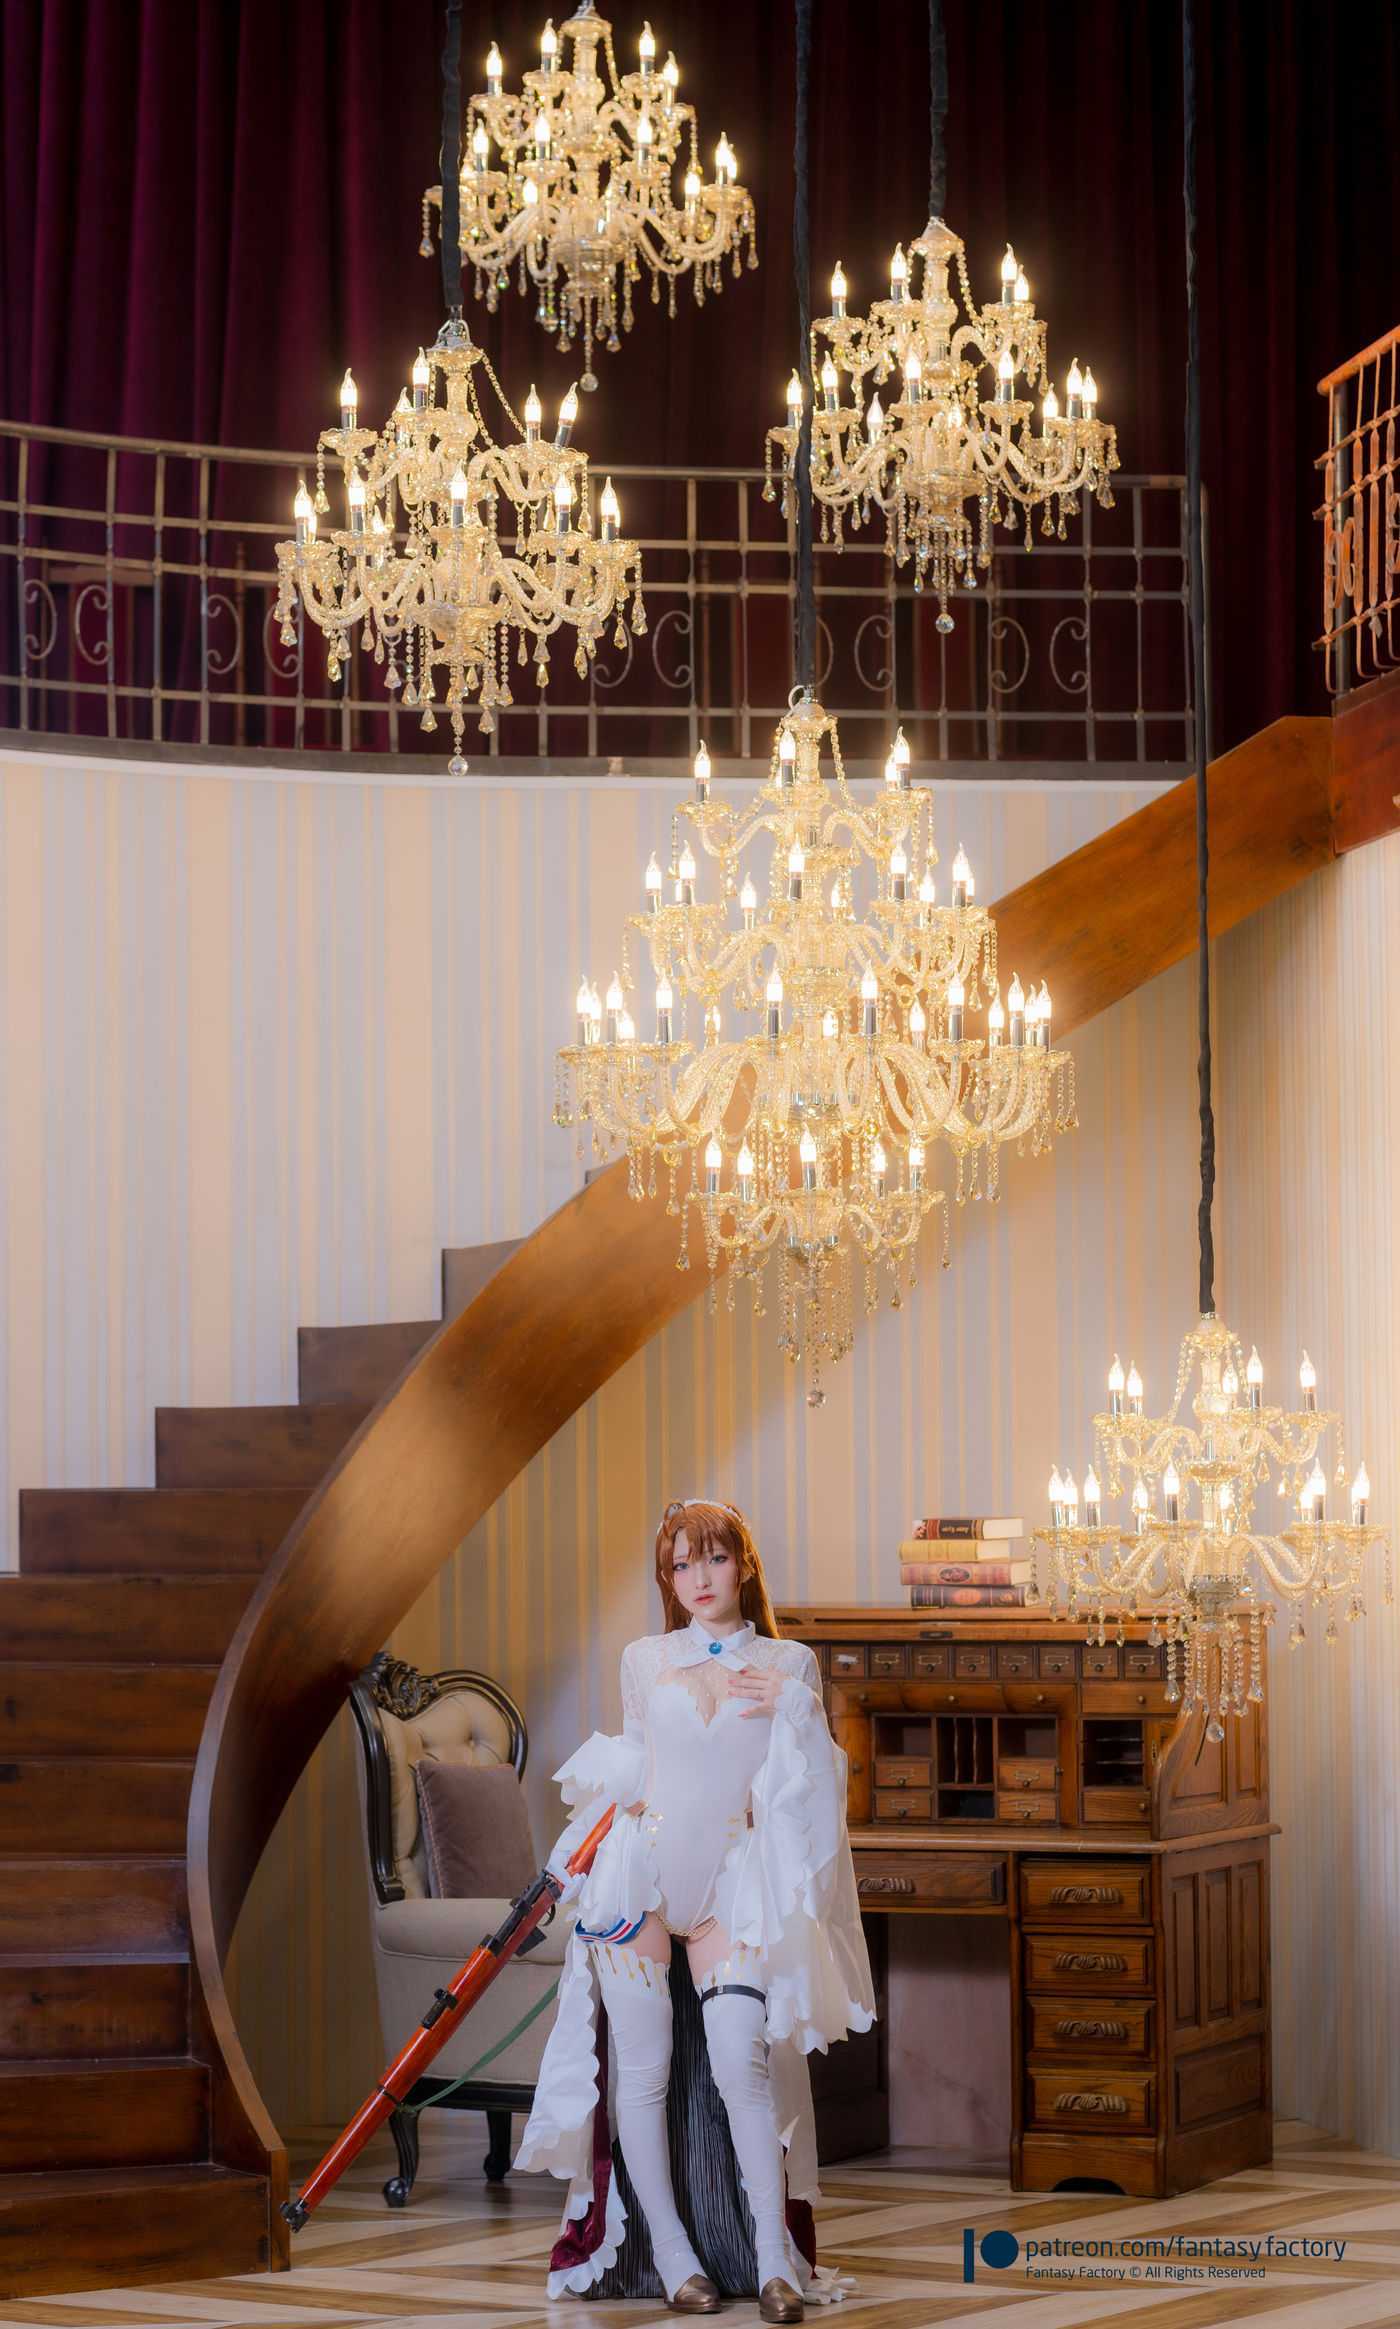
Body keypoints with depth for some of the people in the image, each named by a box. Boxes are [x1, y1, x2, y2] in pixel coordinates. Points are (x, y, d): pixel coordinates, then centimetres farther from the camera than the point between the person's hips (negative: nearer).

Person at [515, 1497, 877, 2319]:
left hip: (733, 1877, -1)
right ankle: (671, 2253, 5)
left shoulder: (789, 1664, 8)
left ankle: (775, 2258, -10)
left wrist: (793, 1710, -7)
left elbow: (813, 1785, 7)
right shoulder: (645, 1660, 11)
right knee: (645, 2063, -3)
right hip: (641, 1867, 1)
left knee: (741, 2059, -16)